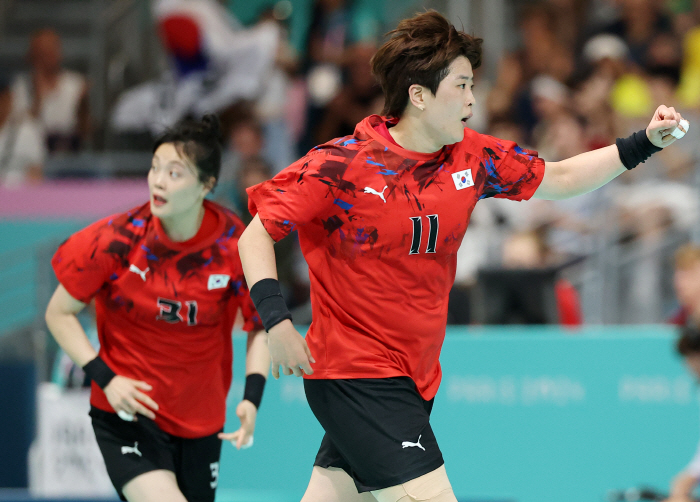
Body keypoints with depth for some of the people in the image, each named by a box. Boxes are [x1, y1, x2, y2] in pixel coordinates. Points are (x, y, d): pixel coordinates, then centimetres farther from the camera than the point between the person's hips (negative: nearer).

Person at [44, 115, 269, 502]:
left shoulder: (236, 245, -10)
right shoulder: (117, 240, -14)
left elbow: (260, 327, 4)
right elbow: (59, 314, -4)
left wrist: (252, 398, -12)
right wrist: (105, 379, -16)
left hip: (201, 421, 3)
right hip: (127, 411, -3)